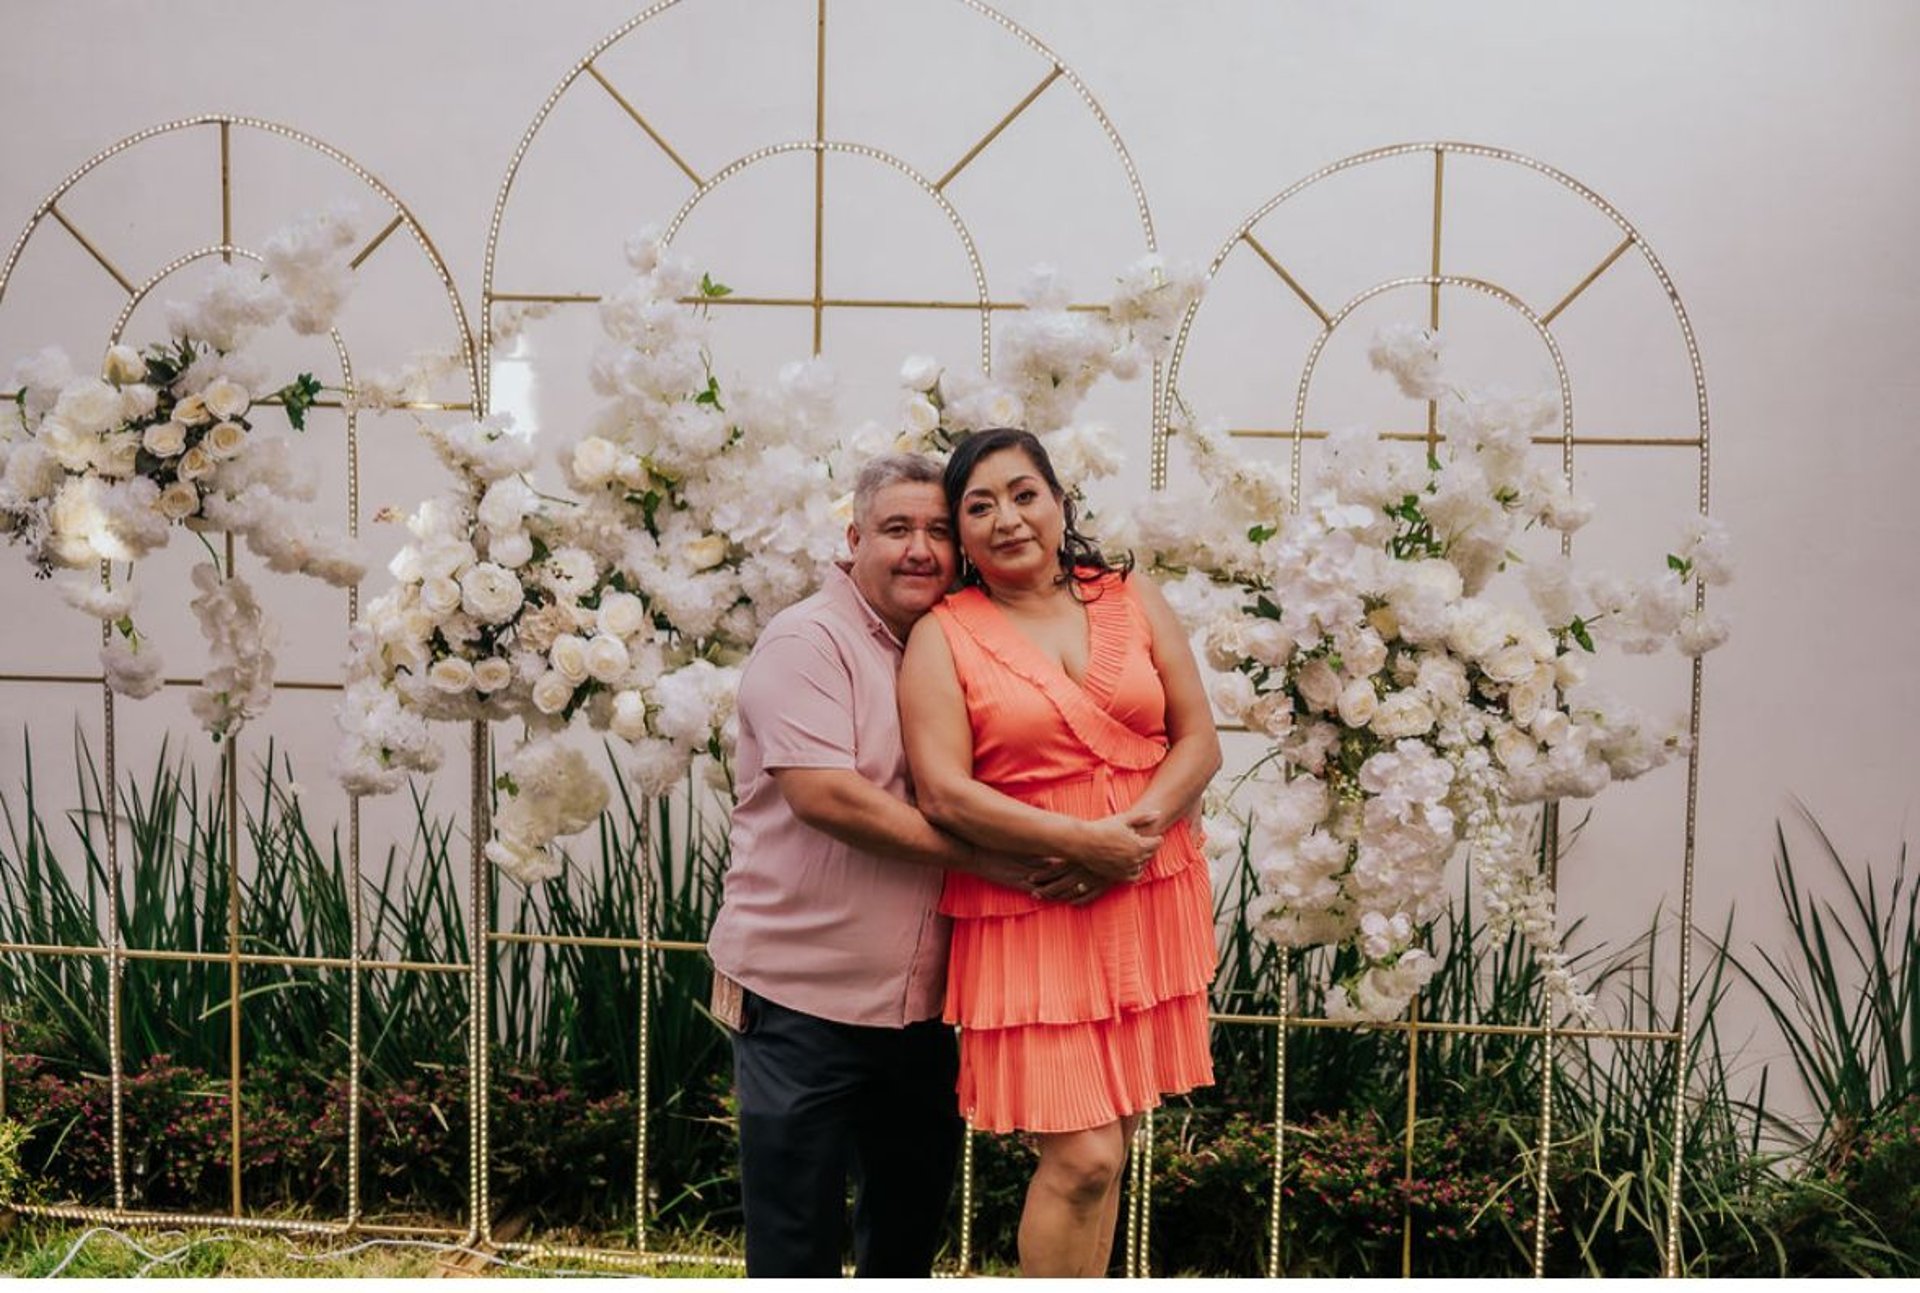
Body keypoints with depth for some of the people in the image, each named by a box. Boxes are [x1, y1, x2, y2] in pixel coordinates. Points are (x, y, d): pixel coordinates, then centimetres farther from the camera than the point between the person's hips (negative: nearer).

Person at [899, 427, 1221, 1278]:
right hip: (1027, 915, -4)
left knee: (1107, 1143, 10)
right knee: (1082, 1158, -6)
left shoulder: (1130, 599, 9)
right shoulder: (943, 636, -2)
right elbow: (943, 793, -11)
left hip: (1149, 904, 4)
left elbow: (1199, 740, 5)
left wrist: (1143, 823, -13)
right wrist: (1079, 840, -19)